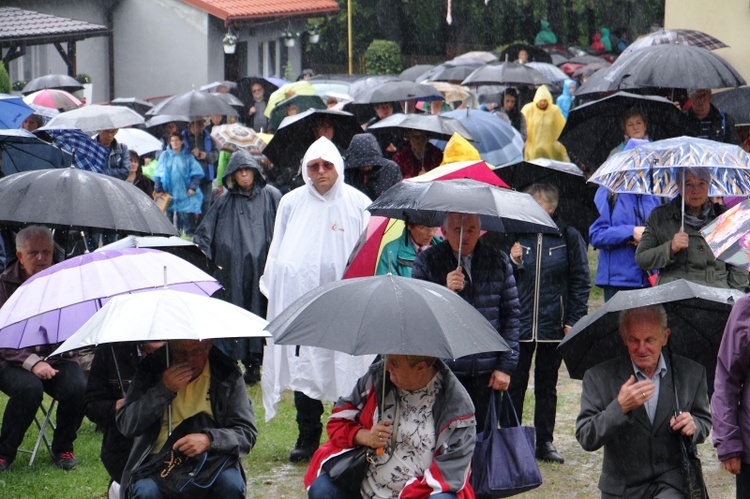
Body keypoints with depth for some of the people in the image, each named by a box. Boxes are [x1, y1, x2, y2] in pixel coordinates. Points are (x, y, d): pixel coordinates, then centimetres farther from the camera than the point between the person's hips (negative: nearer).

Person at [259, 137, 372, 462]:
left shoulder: (358, 204, 3)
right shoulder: (291, 203, 10)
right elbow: (277, 253, 18)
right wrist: (274, 292, 11)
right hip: (301, 298, 2)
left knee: (347, 371, -4)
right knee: (304, 368, 2)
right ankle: (307, 439, 10)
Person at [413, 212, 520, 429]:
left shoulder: (498, 261, 8)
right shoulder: (427, 262, 3)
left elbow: (511, 315, 10)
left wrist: (506, 365, 4)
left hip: (486, 376, 2)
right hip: (442, 370, -2)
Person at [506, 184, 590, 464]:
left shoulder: (569, 238, 1)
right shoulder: (515, 235, 5)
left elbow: (580, 281, 2)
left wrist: (574, 320, -4)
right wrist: (512, 262, -12)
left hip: (553, 325, 0)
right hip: (519, 325, 0)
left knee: (547, 386, 10)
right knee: (514, 385, 2)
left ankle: (545, 442, 17)